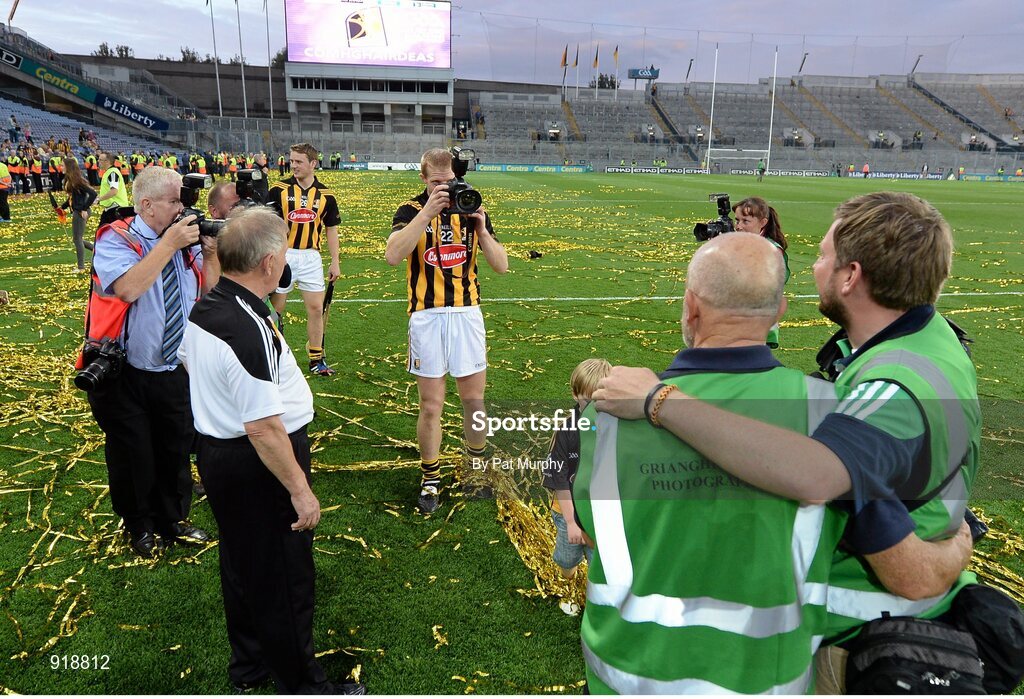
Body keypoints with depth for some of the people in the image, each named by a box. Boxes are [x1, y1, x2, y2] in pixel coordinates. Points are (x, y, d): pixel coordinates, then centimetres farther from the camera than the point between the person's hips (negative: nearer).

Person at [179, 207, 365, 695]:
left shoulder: (202, 310, 0)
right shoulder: (251, 330, -30)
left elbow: (187, 359, 20)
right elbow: (264, 428, -30)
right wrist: (300, 490, -23)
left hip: (215, 450, 10)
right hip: (258, 466, -10)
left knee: (240, 563, 24)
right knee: (284, 576, 7)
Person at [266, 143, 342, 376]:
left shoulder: (325, 195, 3)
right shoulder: (279, 189, -2)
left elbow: (331, 229, 10)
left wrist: (335, 261, 6)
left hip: (311, 256, 1)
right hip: (283, 254, -1)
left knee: (316, 308, 2)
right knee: (276, 308, 7)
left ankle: (316, 359, 13)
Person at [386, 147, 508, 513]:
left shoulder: (471, 210, 6)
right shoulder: (411, 211, -2)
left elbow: (501, 265, 0)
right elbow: (393, 255, -23)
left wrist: (481, 229, -15)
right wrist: (427, 212, -25)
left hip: (467, 314, 2)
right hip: (427, 316, -2)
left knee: (474, 400, 8)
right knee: (431, 405, 4)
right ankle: (430, 479, 20)